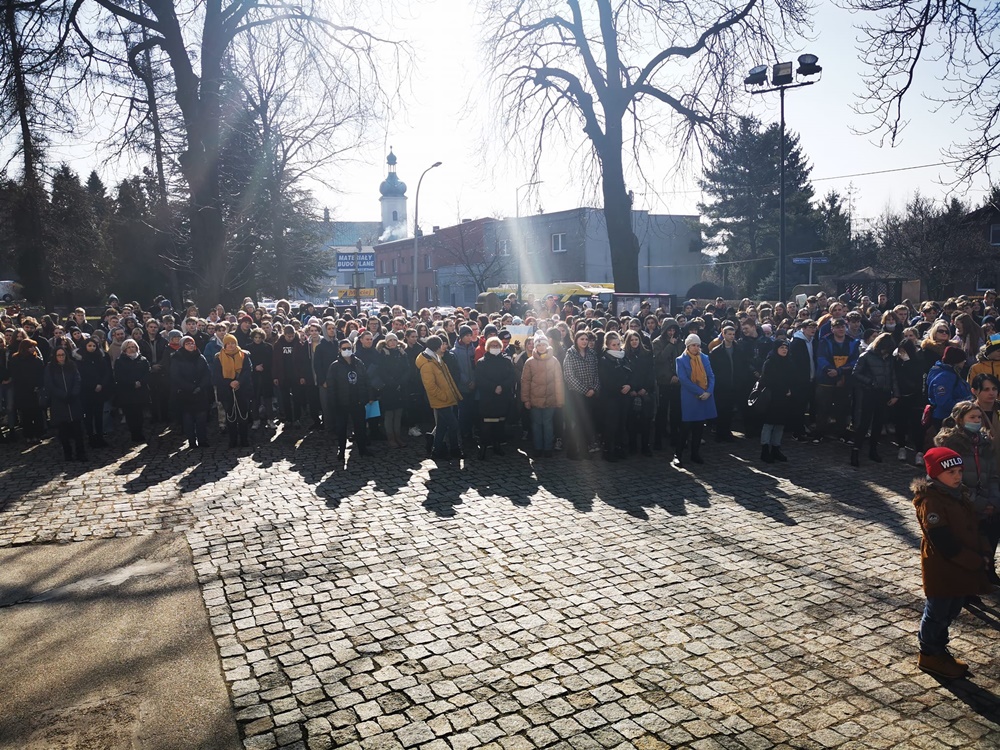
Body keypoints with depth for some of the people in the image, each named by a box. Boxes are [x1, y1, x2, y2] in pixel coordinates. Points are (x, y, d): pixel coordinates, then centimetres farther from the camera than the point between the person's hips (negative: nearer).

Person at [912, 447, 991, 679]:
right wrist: (976, 562, -20)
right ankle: (929, 655, 22)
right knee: (938, 613, 6)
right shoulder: (931, 502, -23)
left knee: (951, 612, 19)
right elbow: (945, 543, -26)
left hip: (961, 569, 9)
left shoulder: (959, 496, 7)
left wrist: (983, 554, 0)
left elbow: (972, 529, 14)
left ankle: (939, 649, 35)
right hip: (942, 570, -9)